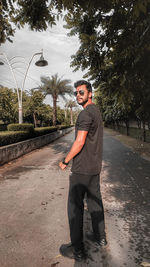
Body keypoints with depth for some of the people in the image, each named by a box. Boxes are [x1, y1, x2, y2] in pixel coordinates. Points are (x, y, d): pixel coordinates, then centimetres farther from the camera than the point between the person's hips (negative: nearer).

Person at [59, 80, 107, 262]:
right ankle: (100, 237, 35)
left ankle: (77, 250, 15)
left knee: (75, 206, 2)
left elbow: (79, 143, -22)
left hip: (82, 169, -9)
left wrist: (65, 161, -11)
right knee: (95, 201, 19)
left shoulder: (85, 113, -17)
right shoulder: (97, 112, 13)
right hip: (95, 167, 10)